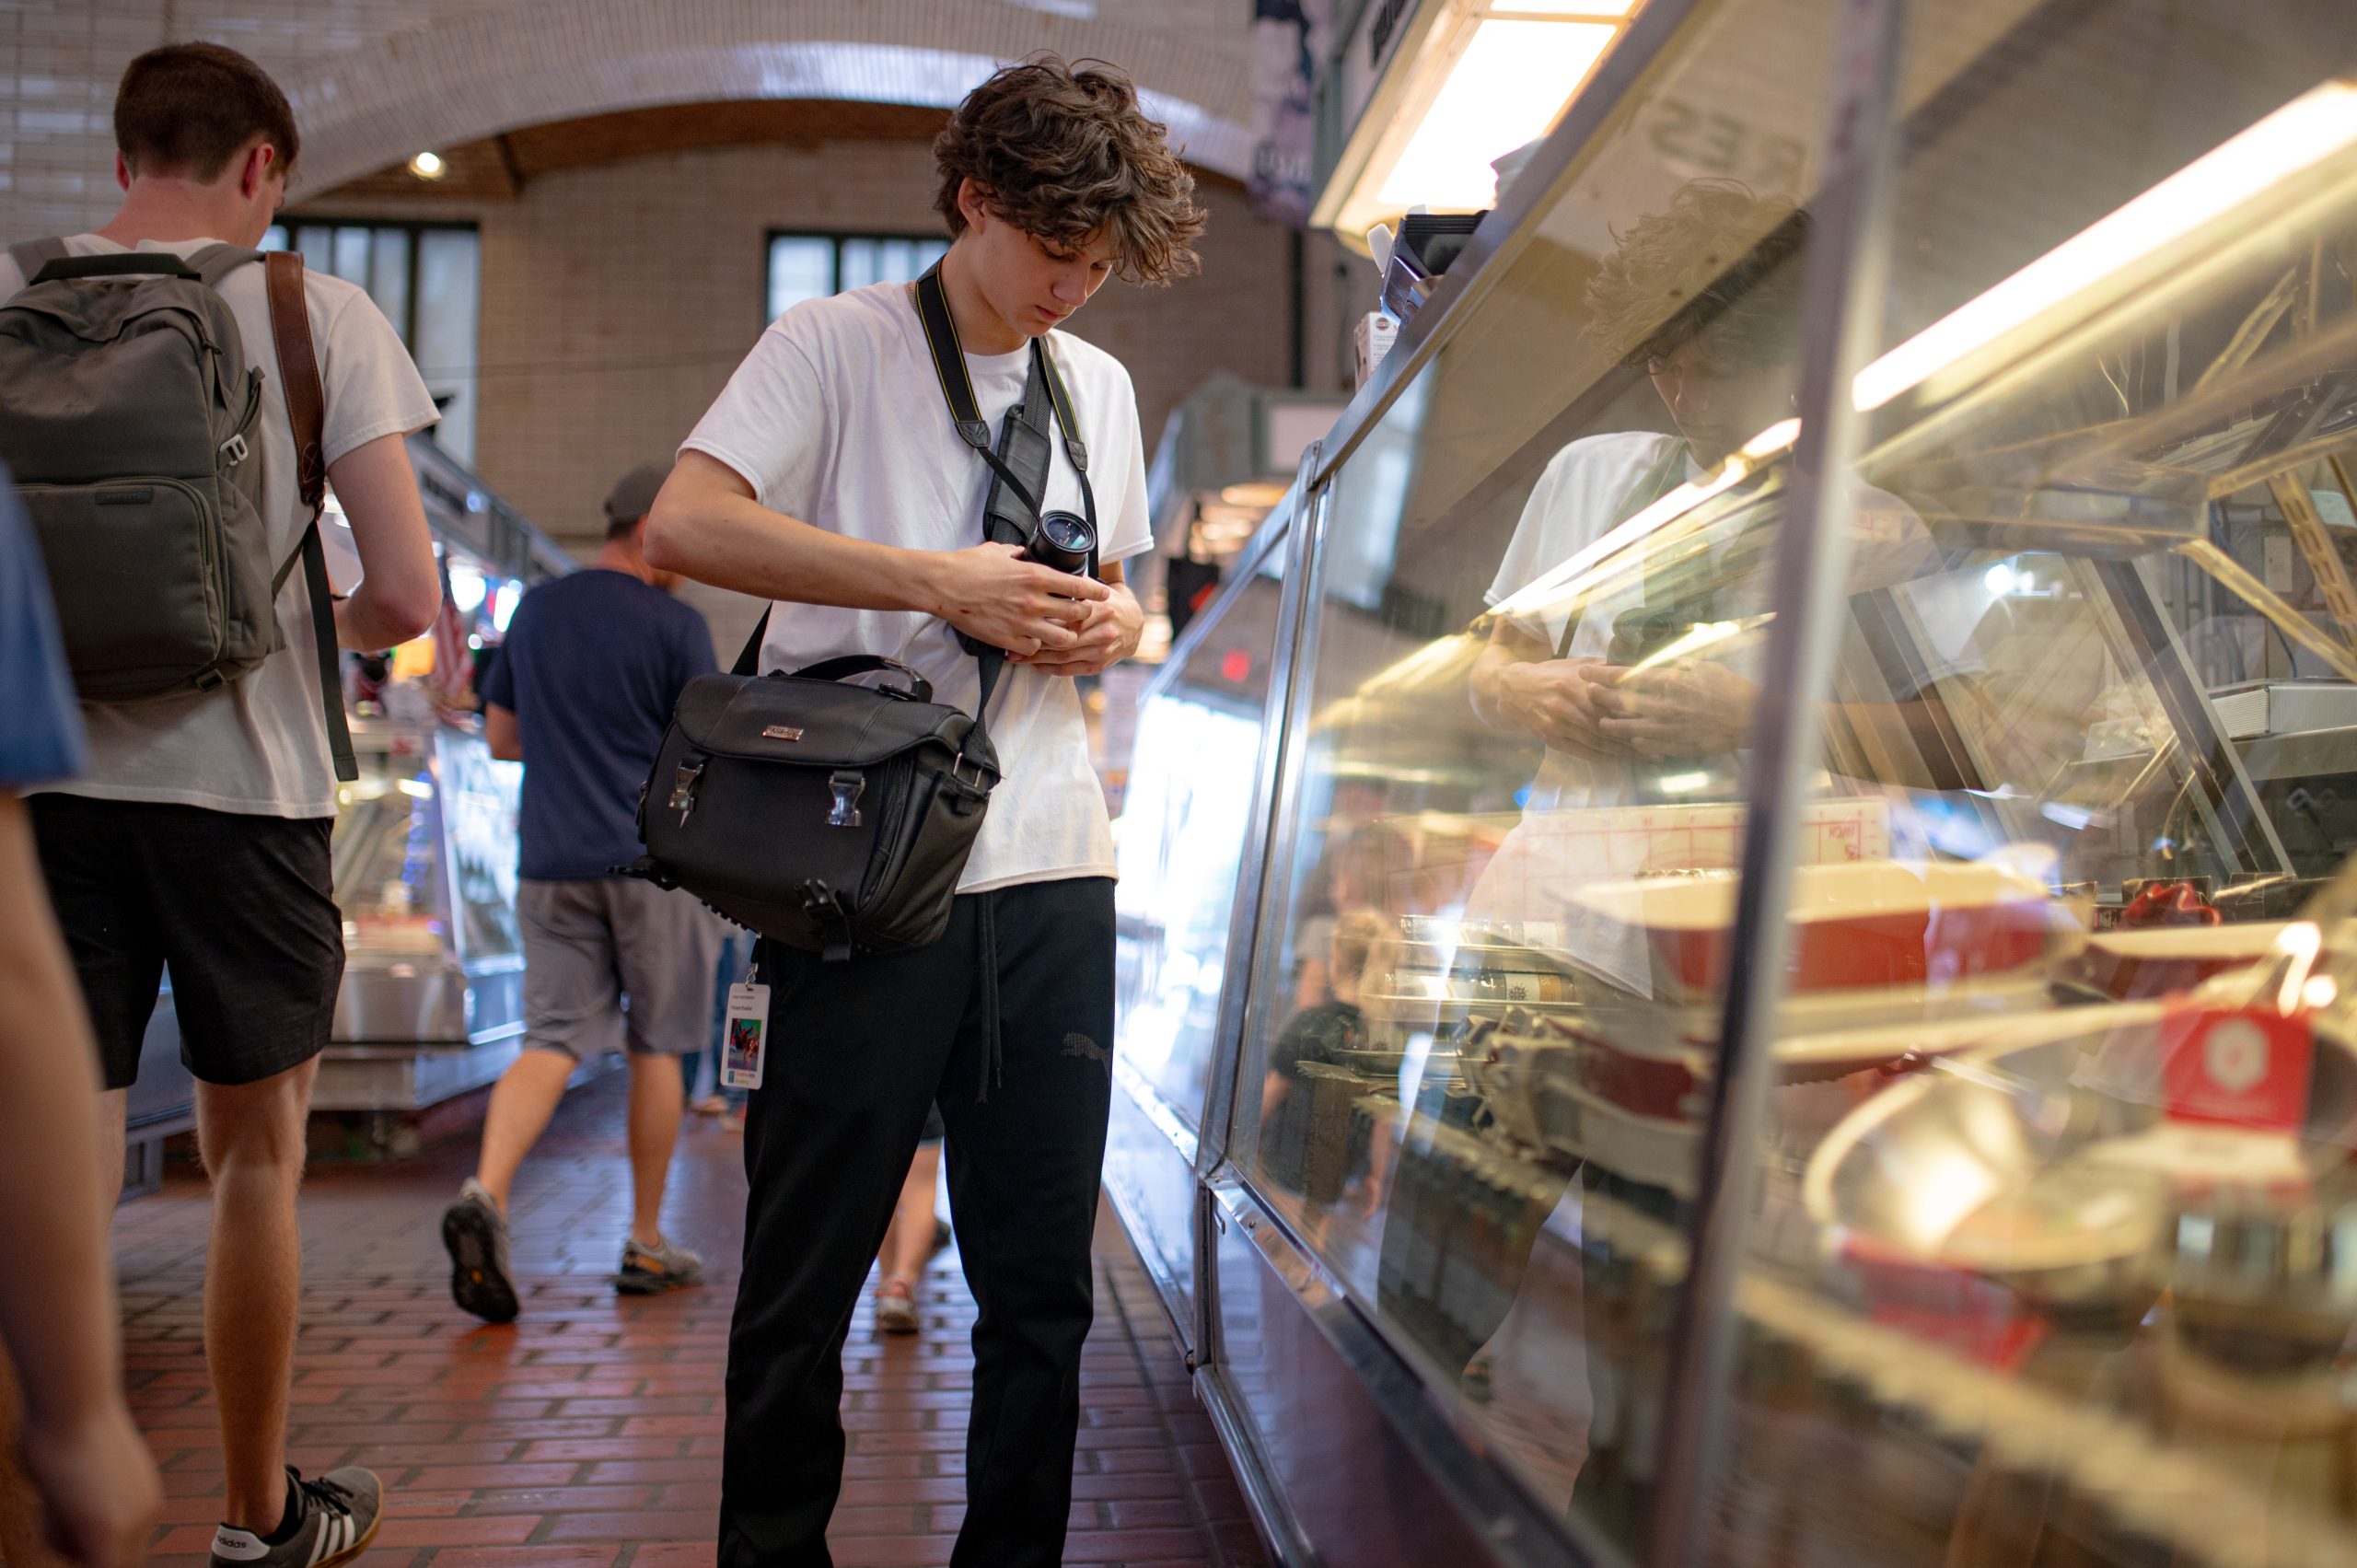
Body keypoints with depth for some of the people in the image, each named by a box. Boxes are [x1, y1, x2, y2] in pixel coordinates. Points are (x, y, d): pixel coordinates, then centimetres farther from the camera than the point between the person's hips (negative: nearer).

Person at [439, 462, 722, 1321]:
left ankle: (485, 1195, -21)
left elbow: (501, 737, 18)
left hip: (551, 863, 4)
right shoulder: (675, 625, -6)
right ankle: (646, 1244, 14)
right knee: (656, 1044, 7)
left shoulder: (535, 611, 11)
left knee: (552, 1040, 3)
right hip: (652, 859, -4)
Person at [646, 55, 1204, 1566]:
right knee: (806, 1275, 4)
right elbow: (686, 523, -12)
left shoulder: (1100, 385, 19)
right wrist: (942, 581, -17)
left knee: (1043, 1278, 9)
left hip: (1052, 875, 5)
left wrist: (1111, 625, 3)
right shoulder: (836, 343, 1)